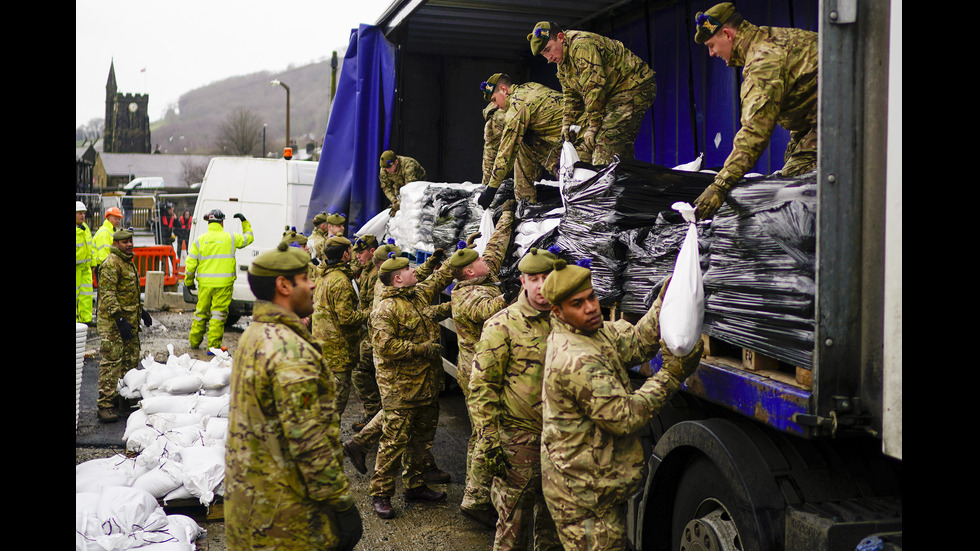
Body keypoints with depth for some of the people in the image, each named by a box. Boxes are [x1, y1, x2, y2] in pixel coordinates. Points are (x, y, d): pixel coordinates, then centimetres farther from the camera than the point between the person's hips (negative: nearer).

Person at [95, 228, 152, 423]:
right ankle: (105, 405, -11)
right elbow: (107, 295, -21)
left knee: (131, 360, 14)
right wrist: (120, 320, -26)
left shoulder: (129, 262, 18)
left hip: (130, 321, 10)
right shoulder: (111, 264, -14)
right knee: (111, 361, -12)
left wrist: (142, 310, 27)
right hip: (113, 323, -10)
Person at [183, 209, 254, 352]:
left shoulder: (199, 240, 4)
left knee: (201, 312, 17)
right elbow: (249, 237, 16)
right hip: (224, 284, -3)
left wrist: (189, 282, 16)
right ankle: (213, 346, 1)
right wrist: (244, 221, 30)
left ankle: (194, 341, 31)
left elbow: (190, 264, 4)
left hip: (205, 284, 3)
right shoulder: (230, 238, -1)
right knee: (218, 315, 1)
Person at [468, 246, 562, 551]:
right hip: (519, 441, -5)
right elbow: (481, 387, -10)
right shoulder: (502, 325, -9)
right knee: (513, 525, 2)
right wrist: (488, 441, -15)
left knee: (553, 522, 18)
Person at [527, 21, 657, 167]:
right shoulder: (561, 62, 12)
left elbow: (595, 86, -27)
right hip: (612, 94, 11)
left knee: (605, 141, -23)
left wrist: (593, 126, -25)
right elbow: (572, 96, 19)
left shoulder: (582, 45, -21)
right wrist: (567, 122, 4)